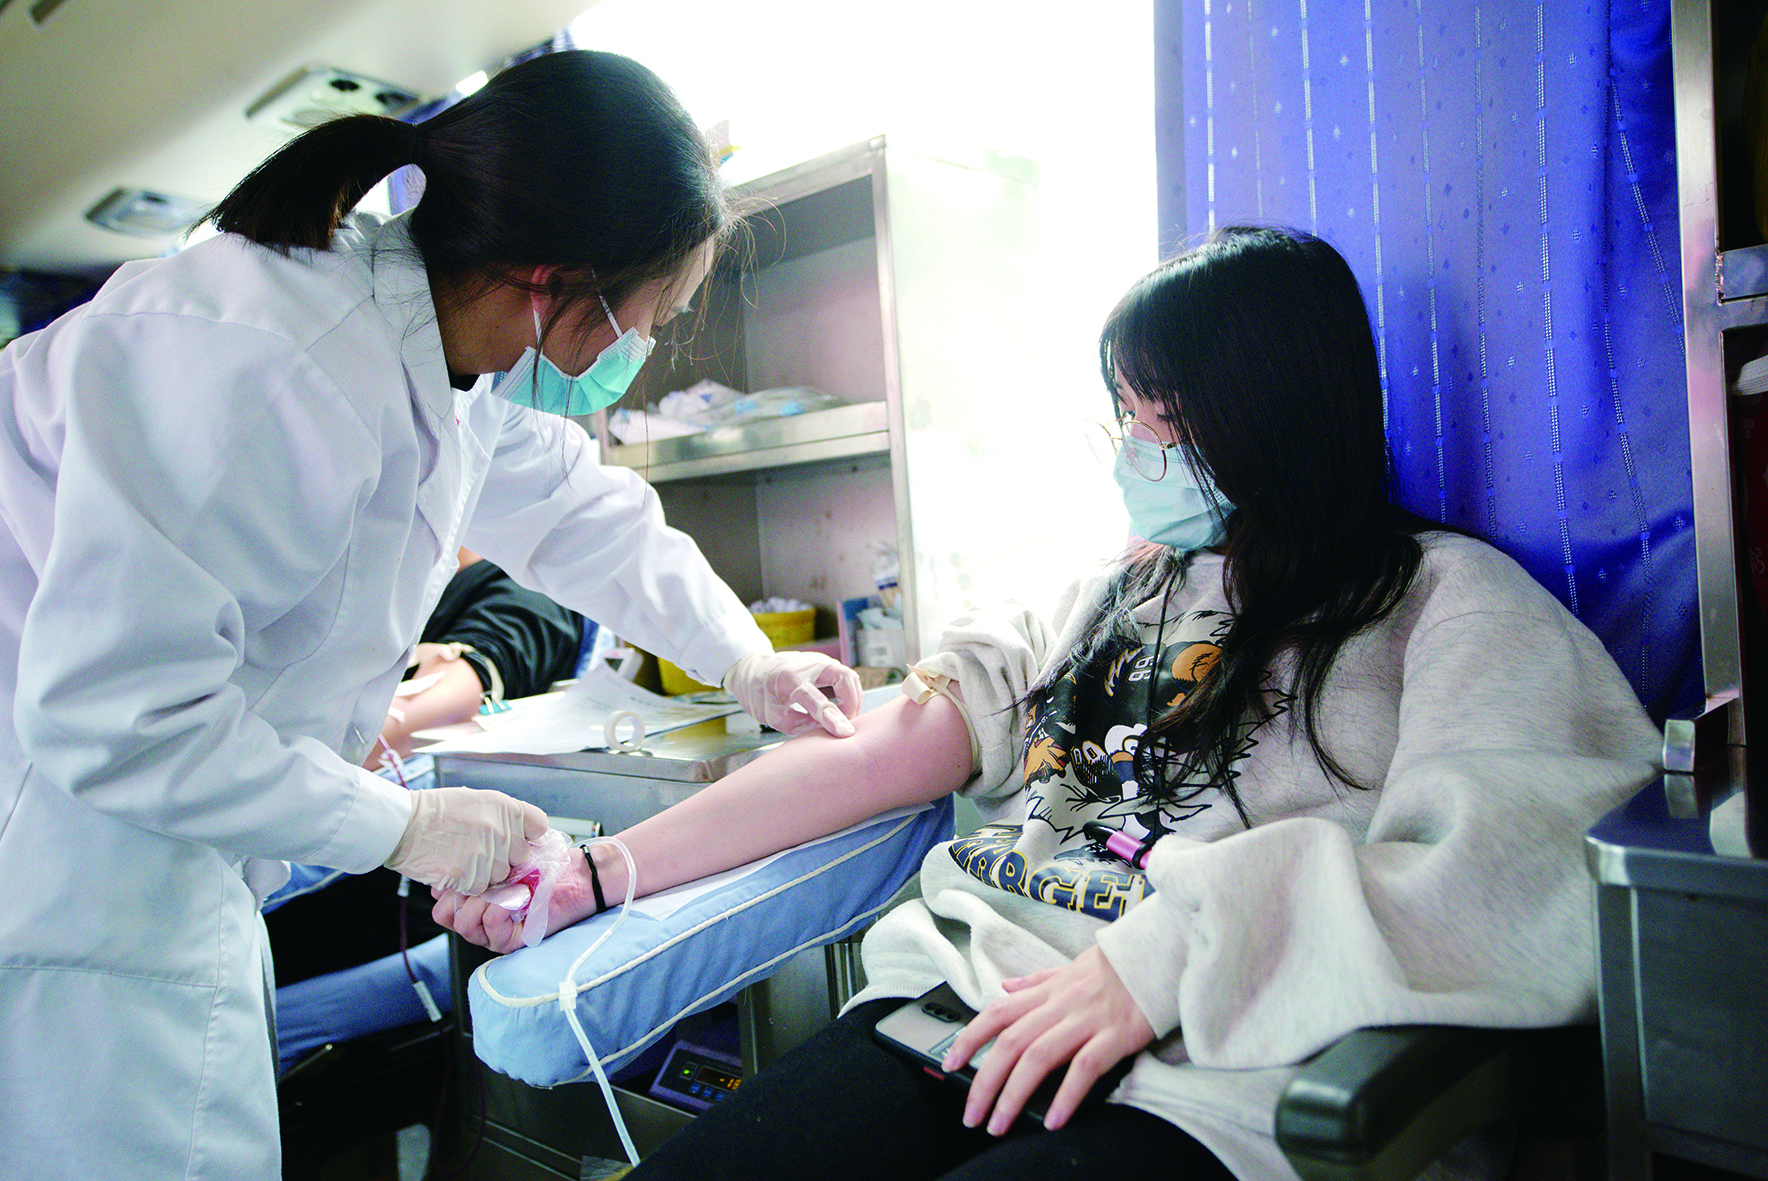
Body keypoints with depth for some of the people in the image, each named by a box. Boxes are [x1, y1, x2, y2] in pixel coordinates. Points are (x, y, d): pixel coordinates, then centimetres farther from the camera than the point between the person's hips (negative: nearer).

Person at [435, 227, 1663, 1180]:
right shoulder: (1102, 596, 20)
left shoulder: (1448, 601, 6)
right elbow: (868, 757, 14)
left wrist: (1152, 963, -22)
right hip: (964, 1002, 5)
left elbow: (1495, 884, -12)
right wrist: (603, 874, 8)